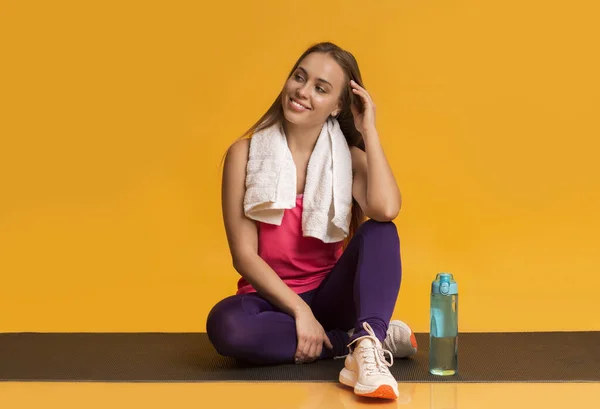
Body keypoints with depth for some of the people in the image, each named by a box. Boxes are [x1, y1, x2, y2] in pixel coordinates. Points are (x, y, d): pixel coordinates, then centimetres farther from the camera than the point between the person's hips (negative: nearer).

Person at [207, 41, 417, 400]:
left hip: (330, 296, 1)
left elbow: (386, 210, -25)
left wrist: (368, 129, -15)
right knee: (226, 325, -35)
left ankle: (367, 349, -41)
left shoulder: (348, 157, -1)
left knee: (379, 231, -24)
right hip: (272, 299, -1)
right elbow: (244, 255, -10)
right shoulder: (246, 153, -6)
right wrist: (299, 309, -20)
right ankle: (372, 338, -25)